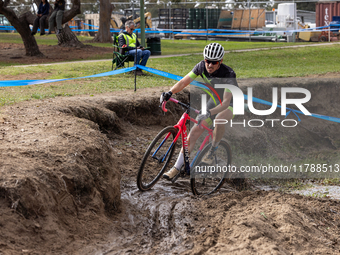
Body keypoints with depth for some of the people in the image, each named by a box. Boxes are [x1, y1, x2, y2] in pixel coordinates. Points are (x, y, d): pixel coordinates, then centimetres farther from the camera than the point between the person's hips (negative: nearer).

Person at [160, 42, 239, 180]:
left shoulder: (229, 74, -34)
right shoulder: (201, 66, -19)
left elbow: (226, 102, -40)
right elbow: (183, 82, -18)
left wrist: (209, 113, -56)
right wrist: (169, 92, -37)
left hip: (232, 103, -5)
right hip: (214, 100, 5)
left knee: (219, 119, -39)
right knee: (194, 132, -7)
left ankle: (212, 151, -15)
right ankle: (177, 168, -3)